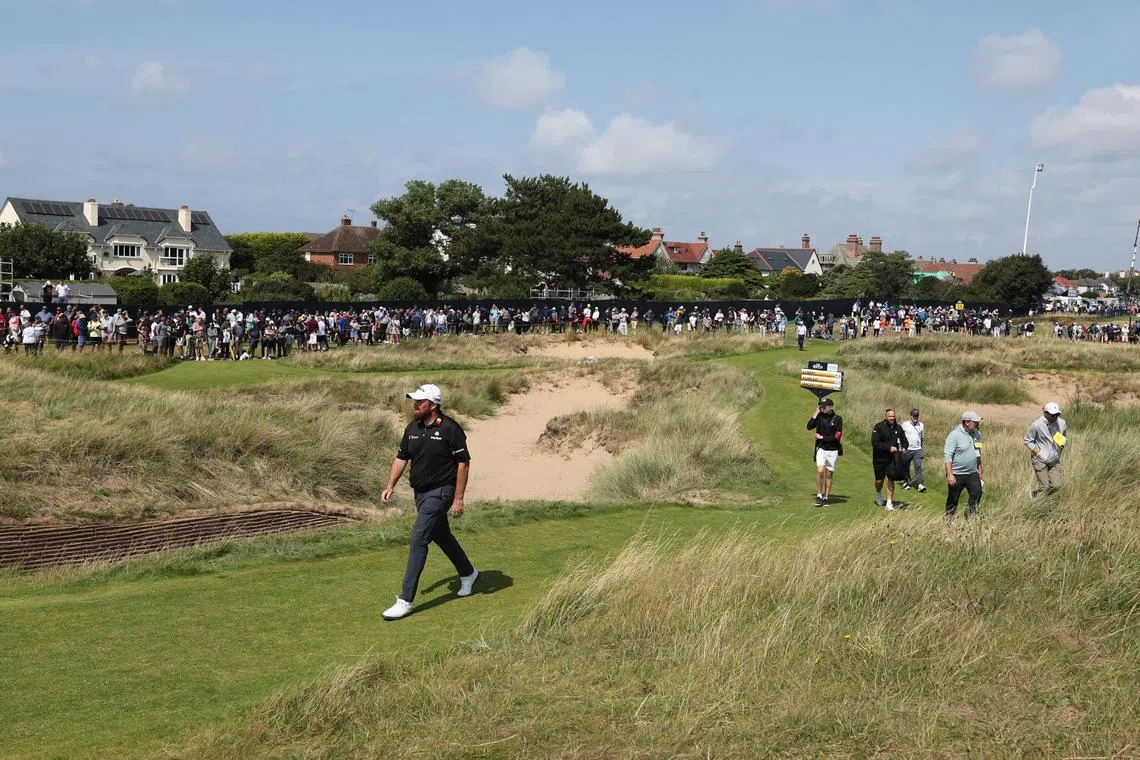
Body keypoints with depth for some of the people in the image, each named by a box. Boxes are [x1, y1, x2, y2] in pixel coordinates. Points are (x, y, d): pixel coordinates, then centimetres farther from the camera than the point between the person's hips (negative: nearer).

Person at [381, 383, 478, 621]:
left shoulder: (450, 429, -15)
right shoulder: (412, 428, 5)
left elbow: (463, 463, -13)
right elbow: (401, 458, 10)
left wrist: (458, 498, -15)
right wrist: (390, 486, -2)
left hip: (440, 492, -8)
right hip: (420, 492, 8)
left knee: (419, 539, -14)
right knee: (441, 536, 21)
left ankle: (406, 600, -13)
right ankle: (467, 573, 45)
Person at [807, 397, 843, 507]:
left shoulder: (837, 419, -3)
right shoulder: (820, 416, 3)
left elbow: (837, 437, -9)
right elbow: (809, 426, -8)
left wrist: (822, 437, -9)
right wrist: (816, 413, -10)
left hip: (832, 450, 0)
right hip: (821, 449, 1)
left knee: (829, 474, 6)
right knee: (820, 471, -14)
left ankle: (826, 498, 14)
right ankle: (819, 496, -5)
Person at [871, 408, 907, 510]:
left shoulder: (898, 428, 2)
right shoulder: (879, 427, -11)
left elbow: (904, 440, 14)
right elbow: (874, 443, -19)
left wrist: (904, 448, -9)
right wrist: (889, 448, -25)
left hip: (892, 459, 2)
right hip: (879, 459, -2)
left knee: (891, 480, -6)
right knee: (879, 481, 8)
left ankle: (889, 503, 0)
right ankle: (878, 495, 40)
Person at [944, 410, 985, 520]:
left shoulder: (977, 434, 7)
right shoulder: (955, 435, -14)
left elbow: (978, 455, 17)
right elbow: (947, 455, -17)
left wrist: (980, 473, 17)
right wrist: (950, 474, -25)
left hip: (972, 474, 5)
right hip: (956, 474, -5)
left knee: (977, 494, -7)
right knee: (953, 500, 5)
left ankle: (970, 518, 7)